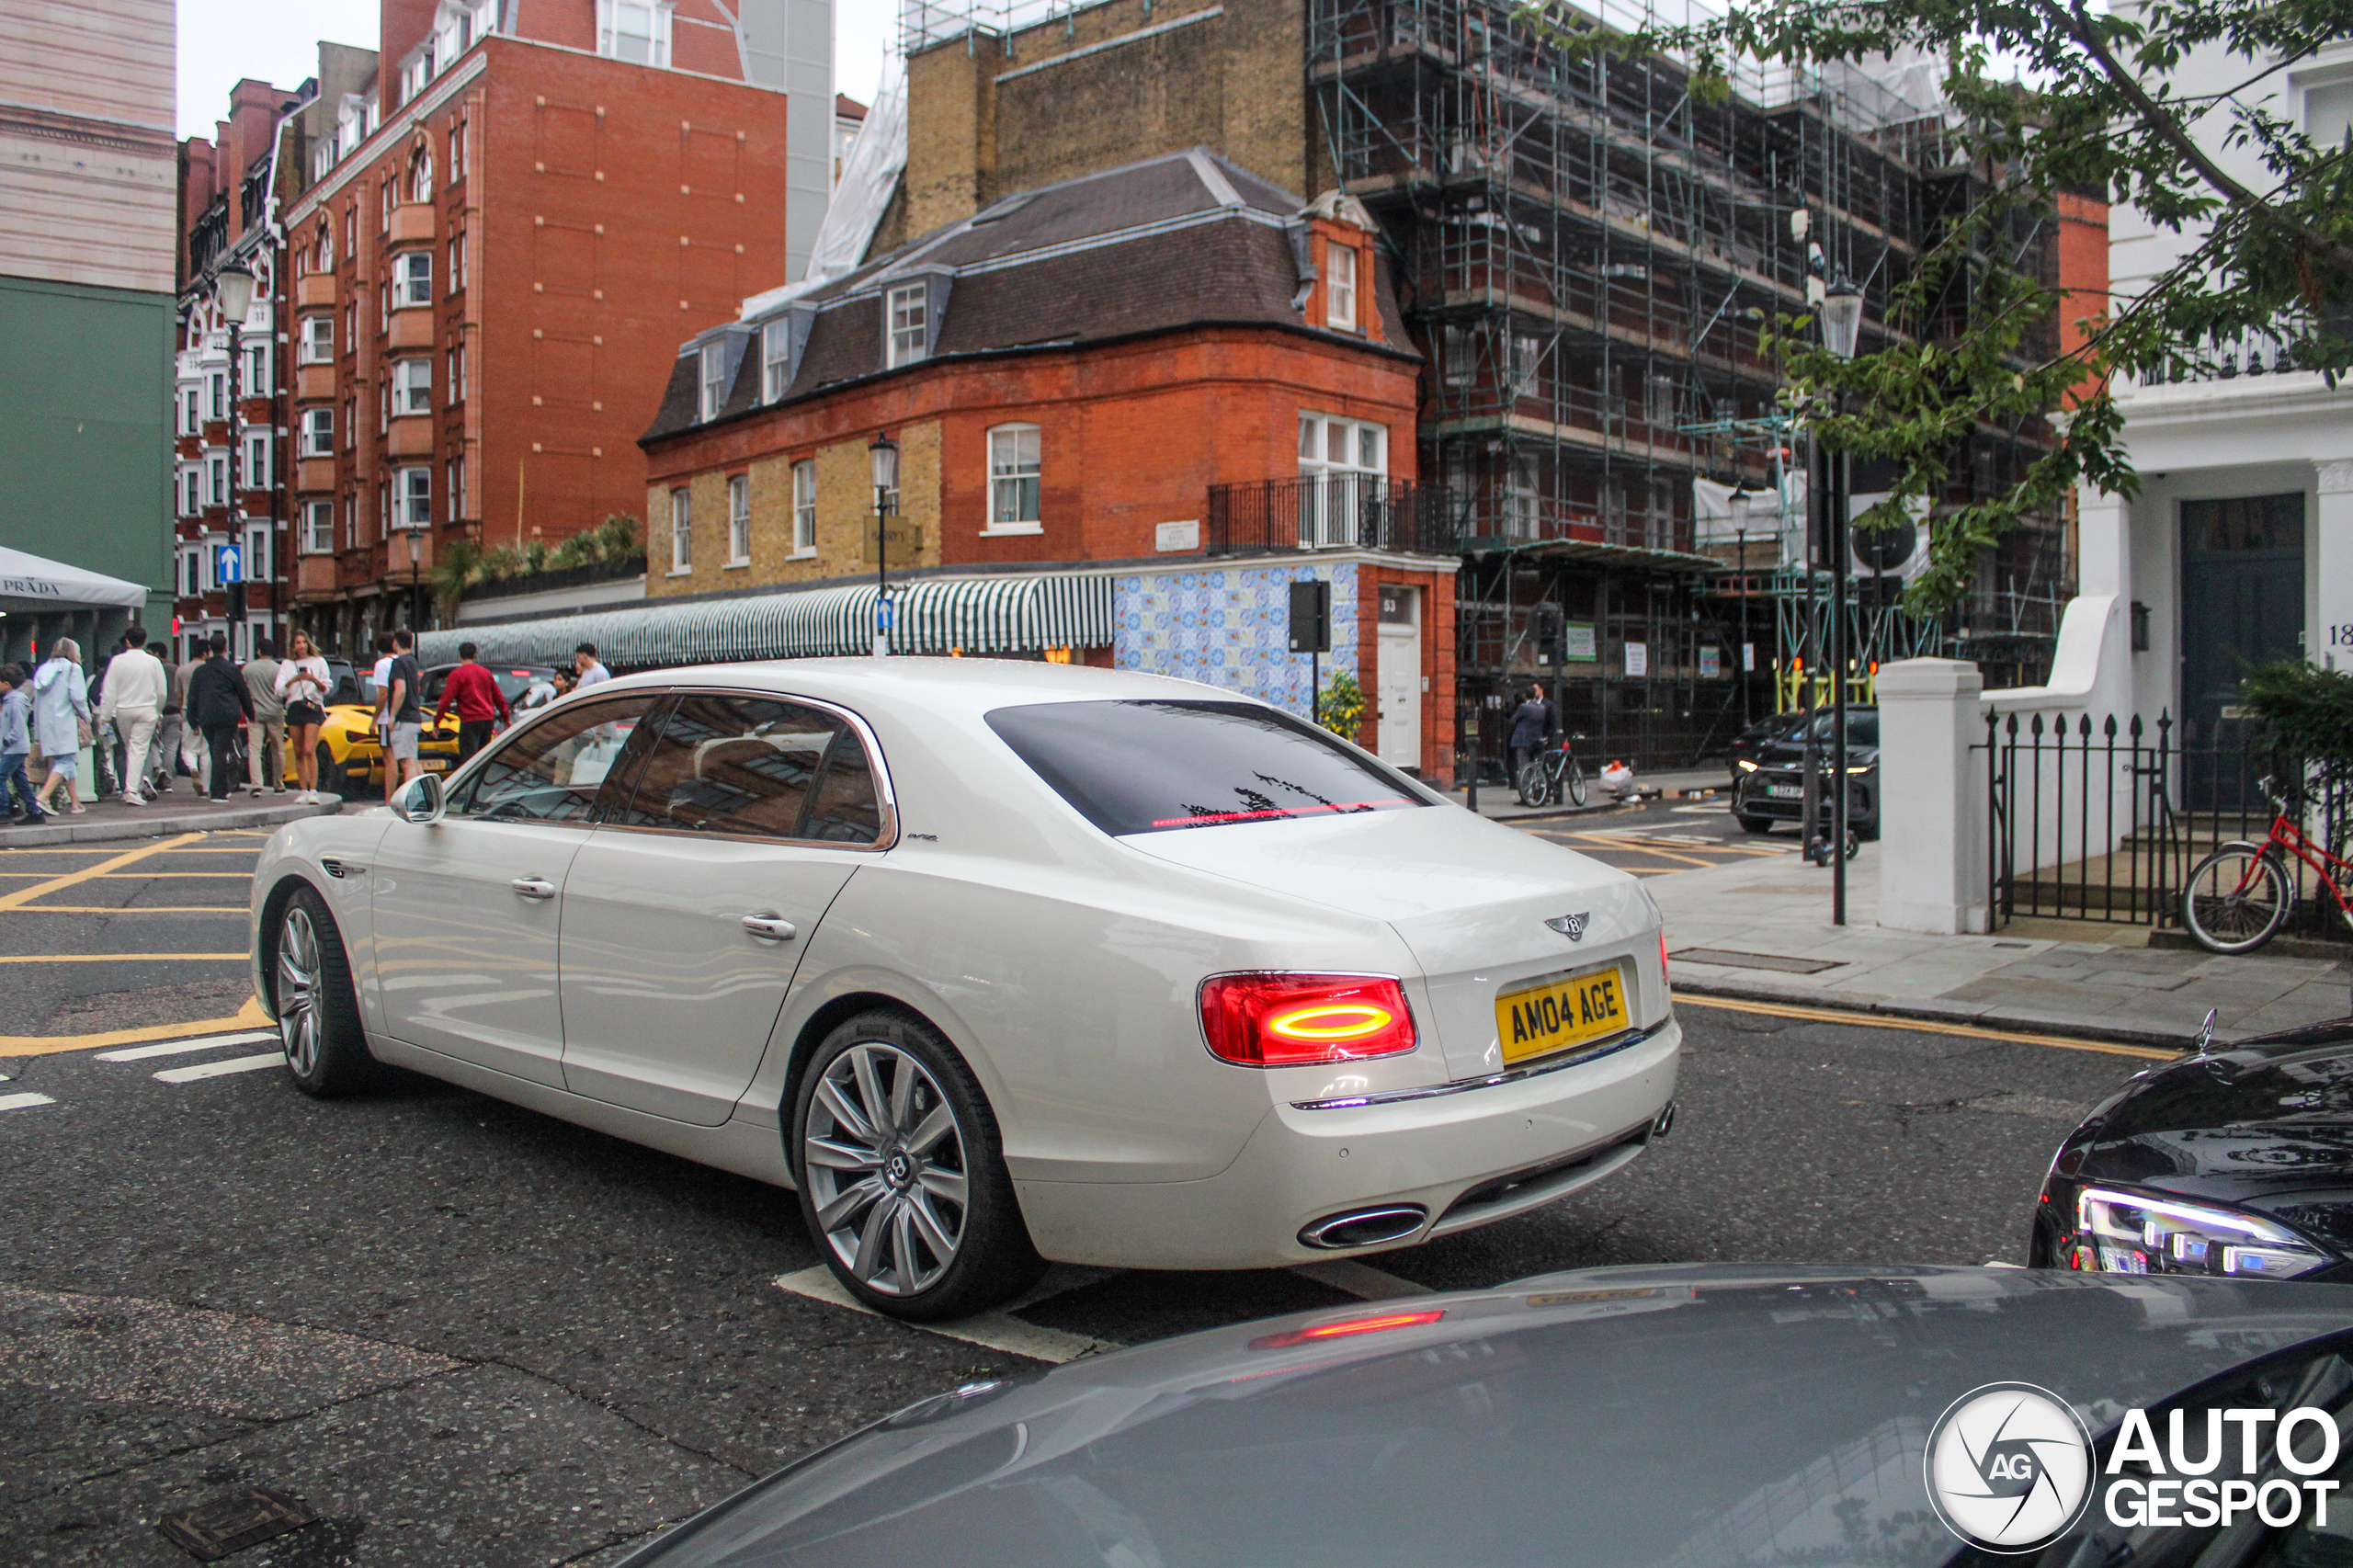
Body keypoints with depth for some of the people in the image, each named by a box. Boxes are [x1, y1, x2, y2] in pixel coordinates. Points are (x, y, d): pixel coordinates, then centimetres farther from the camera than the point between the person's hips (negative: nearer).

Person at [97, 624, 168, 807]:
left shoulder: (117, 661, -4)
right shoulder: (153, 662, -3)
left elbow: (110, 691, -3)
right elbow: (162, 692, 2)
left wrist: (105, 715, 3)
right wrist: (159, 712, 18)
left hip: (123, 711, 1)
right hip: (146, 710, -1)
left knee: (129, 748, 17)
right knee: (139, 749, -4)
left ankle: (139, 784, 21)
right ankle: (132, 790, -11)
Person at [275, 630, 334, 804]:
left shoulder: (318, 662, 10)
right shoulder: (287, 665, 14)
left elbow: (326, 688, 6)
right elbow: (280, 691, 3)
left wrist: (315, 680, -14)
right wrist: (293, 680, -15)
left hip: (313, 707, -3)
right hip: (293, 708, 3)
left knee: (309, 750, -15)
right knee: (298, 753, 2)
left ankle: (313, 791, -17)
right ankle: (304, 791, 6)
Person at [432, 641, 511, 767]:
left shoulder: (457, 674, -5)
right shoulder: (486, 673, 13)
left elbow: (446, 700, -9)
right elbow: (499, 698, 20)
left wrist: (436, 721, -1)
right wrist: (506, 718, 30)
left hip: (470, 721, -6)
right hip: (488, 719, 6)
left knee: (468, 760, -11)